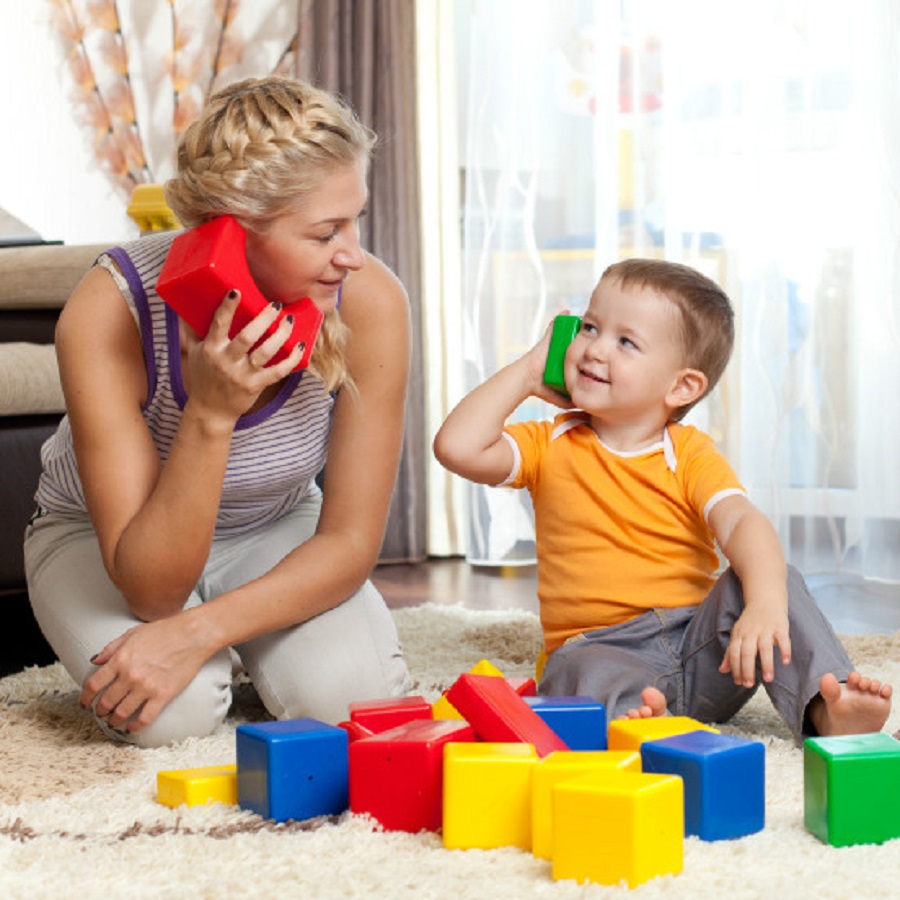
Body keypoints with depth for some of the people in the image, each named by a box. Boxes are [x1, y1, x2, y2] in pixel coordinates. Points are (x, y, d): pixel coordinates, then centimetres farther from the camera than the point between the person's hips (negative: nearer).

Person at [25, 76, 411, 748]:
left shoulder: (370, 301, -28)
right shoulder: (109, 312, -34)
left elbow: (351, 540, -20)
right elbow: (152, 589, -32)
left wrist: (197, 632, -34)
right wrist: (210, 415, -46)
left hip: (273, 530, 2)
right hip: (101, 536, -1)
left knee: (353, 692, -25)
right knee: (173, 713, -29)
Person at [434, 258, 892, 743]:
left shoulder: (691, 454, 3)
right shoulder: (550, 447, 9)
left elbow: (744, 525, -16)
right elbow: (457, 447, -8)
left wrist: (767, 603, -37)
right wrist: (525, 373, 4)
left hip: (698, 648, 1)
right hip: (602, 650, -1)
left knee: (772, 577, -22)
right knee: (578, 670, -34)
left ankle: (825, 707, -34)